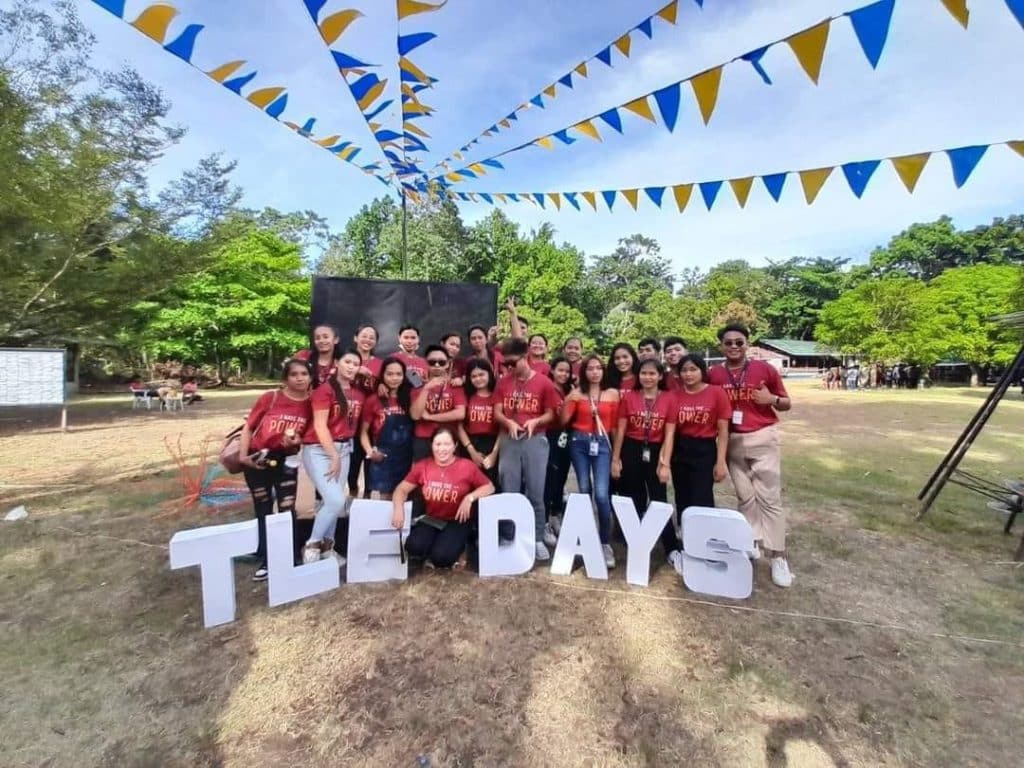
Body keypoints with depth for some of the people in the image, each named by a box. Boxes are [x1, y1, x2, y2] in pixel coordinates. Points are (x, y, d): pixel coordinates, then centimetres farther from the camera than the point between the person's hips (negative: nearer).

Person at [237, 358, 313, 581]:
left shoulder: (311, 404, -8)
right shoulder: (270, 398, -12)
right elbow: (248, 427, -4)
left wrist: (297, 441, -16)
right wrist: (242, 455, -10)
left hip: (286, 460, 0)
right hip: (258, 459, 0)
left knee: (287, 510, 2)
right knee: (263, 510, 12)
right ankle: (265, 560, 26)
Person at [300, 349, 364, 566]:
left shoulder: (359, 394, 7)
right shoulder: (325, 389, -11)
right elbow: (320, 426, -15)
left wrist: (340, 454, 5)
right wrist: (334, 456, -15)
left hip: (344, 449, 6)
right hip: (319, 449, -6)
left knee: (332, 501, 9)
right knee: (336, 501, -15)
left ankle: (326, 547, 24)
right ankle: (311, 546, 5)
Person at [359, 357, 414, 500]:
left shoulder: (409, 398, 8)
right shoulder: (373, 400, -1)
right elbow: (363, 431, 1)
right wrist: (370, 451, -11)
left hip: (405, 458, 3)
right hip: (382, 457, -3)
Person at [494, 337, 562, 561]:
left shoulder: (544, 382, -3)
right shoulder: (503, 382, 6)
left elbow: (550, 414, 1)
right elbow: (497, 412, 6)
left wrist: (535, 421, -18)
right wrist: (509, 422, -14)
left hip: (535, 440, -2)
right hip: (509, 441, 3)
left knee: (535, 494, 3)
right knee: (509, 493, 8)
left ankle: (538, 539, 17)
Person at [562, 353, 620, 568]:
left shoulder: (613, 393, 3)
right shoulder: (577, 393, 3)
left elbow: (616, 423, 5)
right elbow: (564, 420, -1)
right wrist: (567, 401, -18)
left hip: (602, 444, -1)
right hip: (579, 443, 1)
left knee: (602, 494, -13)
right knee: (584, 491, 8)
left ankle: (605, 543, 4)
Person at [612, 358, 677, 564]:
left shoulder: (669, 399, -3)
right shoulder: (628, 397, -1)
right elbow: (620, 430, 1)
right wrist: (615, 458, -2)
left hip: (655, 452, -1)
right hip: (631, 451, 1)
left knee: (659, 500, 0)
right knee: (634, 500, 12)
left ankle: (672, 549, 11)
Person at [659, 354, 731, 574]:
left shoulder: (717, 393, -7)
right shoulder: (676, 396, -1)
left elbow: (723, 430, -4)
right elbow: (670, 432, -6)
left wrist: (721, 462, -8)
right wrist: (665, 463, -12)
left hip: (705, 451, -3)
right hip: (680, 451, 3)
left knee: (701, 502, -3)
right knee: (682, 502, 12)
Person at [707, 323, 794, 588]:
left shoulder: (764, 369, -3)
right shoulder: (713, 375, 0)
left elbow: (787, 404, 4)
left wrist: (772, 399, -17)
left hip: (763, 438, -2)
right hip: (732, 441, 2)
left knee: (770, 497, -2)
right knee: (745, 497, 13)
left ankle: (778, 557, 8)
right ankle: (751, 543, 28)